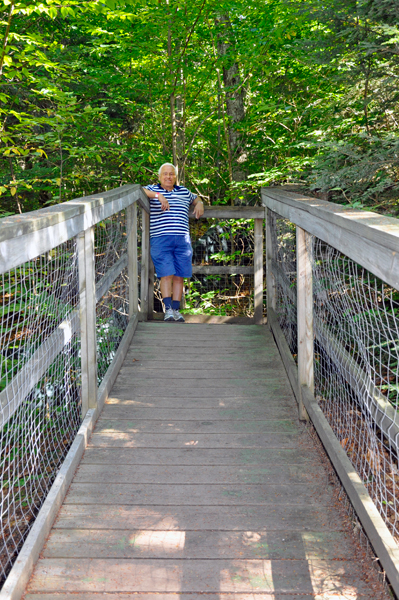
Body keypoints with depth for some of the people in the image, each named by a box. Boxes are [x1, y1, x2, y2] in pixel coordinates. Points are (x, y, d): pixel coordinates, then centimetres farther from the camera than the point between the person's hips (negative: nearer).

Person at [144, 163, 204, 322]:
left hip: (182, 240, 3)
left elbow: (196, 198, 39)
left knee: (179, 276, 1)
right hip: (160, 239, -3)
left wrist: (199, 204, 15)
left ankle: (176, 309, 6)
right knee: (166, 275, -12)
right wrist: (158, 195, -18)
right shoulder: (152, 190, 10)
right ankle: (168, 309, -10)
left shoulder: (184, 192, 21)